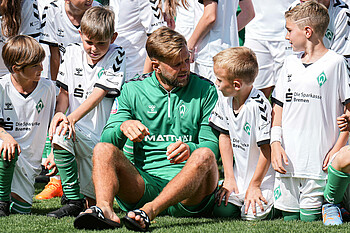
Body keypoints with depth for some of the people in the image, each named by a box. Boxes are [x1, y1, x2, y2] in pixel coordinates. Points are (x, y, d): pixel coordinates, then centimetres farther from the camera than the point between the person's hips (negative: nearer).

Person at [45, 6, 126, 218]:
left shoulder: (116, 55, -5)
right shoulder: (73, 52, 6)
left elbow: (99, 94, -16)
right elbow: (65, 92, 9)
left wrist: (71, 118, -27)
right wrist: (60, 113, -14)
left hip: (100, 135, -3)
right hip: (76, 129, 3)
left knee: (94, 199, -9)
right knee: (60, 133, -33)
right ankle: (73, 201, -22)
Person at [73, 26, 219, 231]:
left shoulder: (205, 90, 9)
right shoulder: (132, 90, 12)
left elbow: (212, 145, 2)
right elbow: (108, 138, 4)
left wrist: (190, 149, -22)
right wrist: (123, 127, -20)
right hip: (145, 181, 1)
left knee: (204, 156, -33)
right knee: (103, 149, -22)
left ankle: (149, 211, -50)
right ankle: (105, 209, -50)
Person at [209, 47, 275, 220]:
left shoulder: (258, 105, -25)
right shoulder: (224, 100, -1)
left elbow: (266, 149, -20)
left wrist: (254, 186, -13)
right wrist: (229, 178, 4)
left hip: (263, 178, -6)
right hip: (239, 176, 6)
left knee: (251, 215, -22)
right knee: (222, 211, -12)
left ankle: (270, 202, 8)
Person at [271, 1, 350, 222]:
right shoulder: (291, 63, 13)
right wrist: (276, 142, 3)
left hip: (319, 159, -5)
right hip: (288, 158, 5)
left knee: (309, 218, -6)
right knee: (289, 218, 4)